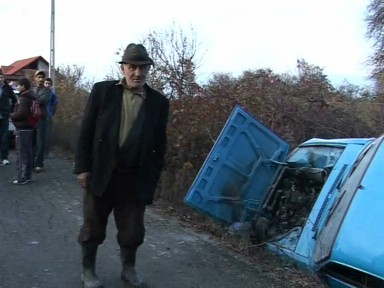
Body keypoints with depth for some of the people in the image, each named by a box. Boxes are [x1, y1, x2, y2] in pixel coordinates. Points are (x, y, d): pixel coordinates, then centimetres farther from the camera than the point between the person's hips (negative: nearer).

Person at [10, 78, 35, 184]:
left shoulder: (23, 98, -15)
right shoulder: (30, 97, 15)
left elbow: (21, 113, -25)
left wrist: (12, 115, -8)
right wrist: (15, 115, 13)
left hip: (22, 129, -10)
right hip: (29, 128, 10)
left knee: (22, 153, -6)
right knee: (27, 152, 12)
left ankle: (22, 177, -4)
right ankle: (27, 175, 19)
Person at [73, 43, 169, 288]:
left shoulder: (159, 101, 1)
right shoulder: (102, 91, -2)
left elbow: (160, 143, 4)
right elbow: (86, 132, -1)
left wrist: (153, 178, 1)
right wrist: (83, 167, -5)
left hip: (136, 179, 1)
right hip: (101, 174, 0)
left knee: (133, 230, 11)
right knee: (93, 227, 13)